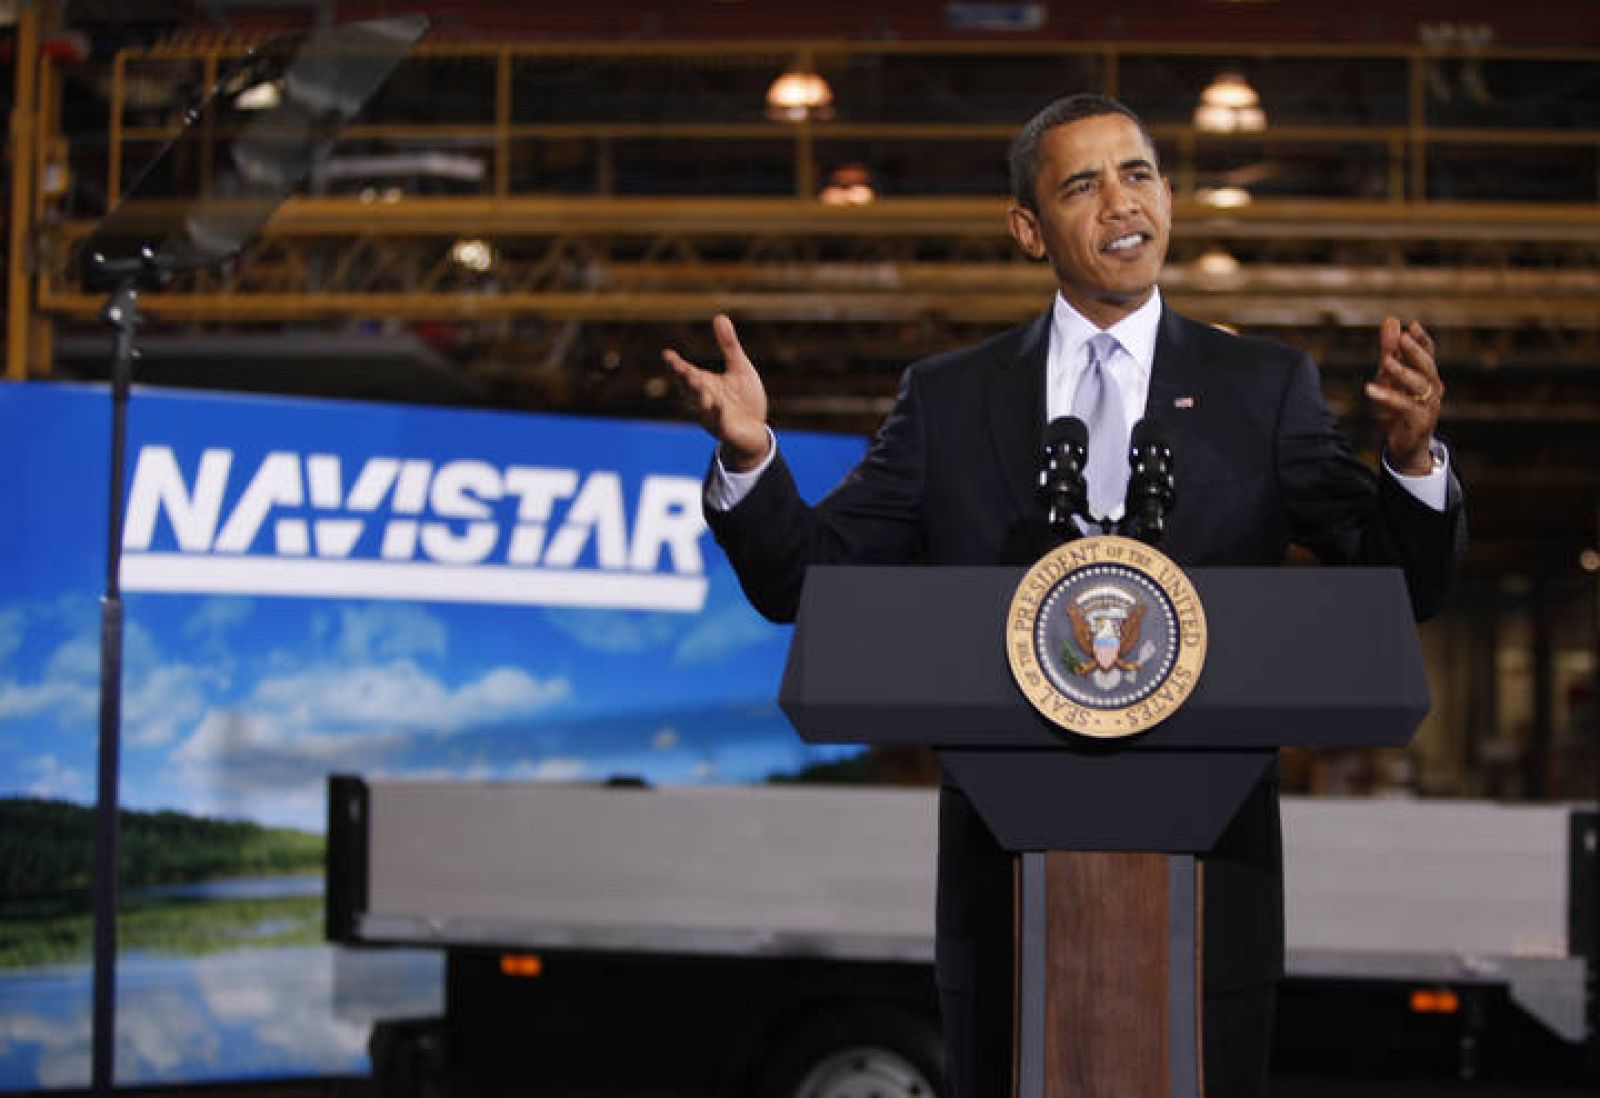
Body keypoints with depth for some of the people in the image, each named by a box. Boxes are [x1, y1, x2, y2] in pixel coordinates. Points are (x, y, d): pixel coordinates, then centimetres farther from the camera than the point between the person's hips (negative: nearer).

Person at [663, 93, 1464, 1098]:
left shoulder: (1266, 389, 4)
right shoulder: (948, 399, 7)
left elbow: (1406, 589, -3)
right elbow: (804, 581, 4)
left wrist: (1412, 457, -24)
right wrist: (750, 454, -15)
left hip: (1206, 875, -1)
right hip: (1008, 875, 1)